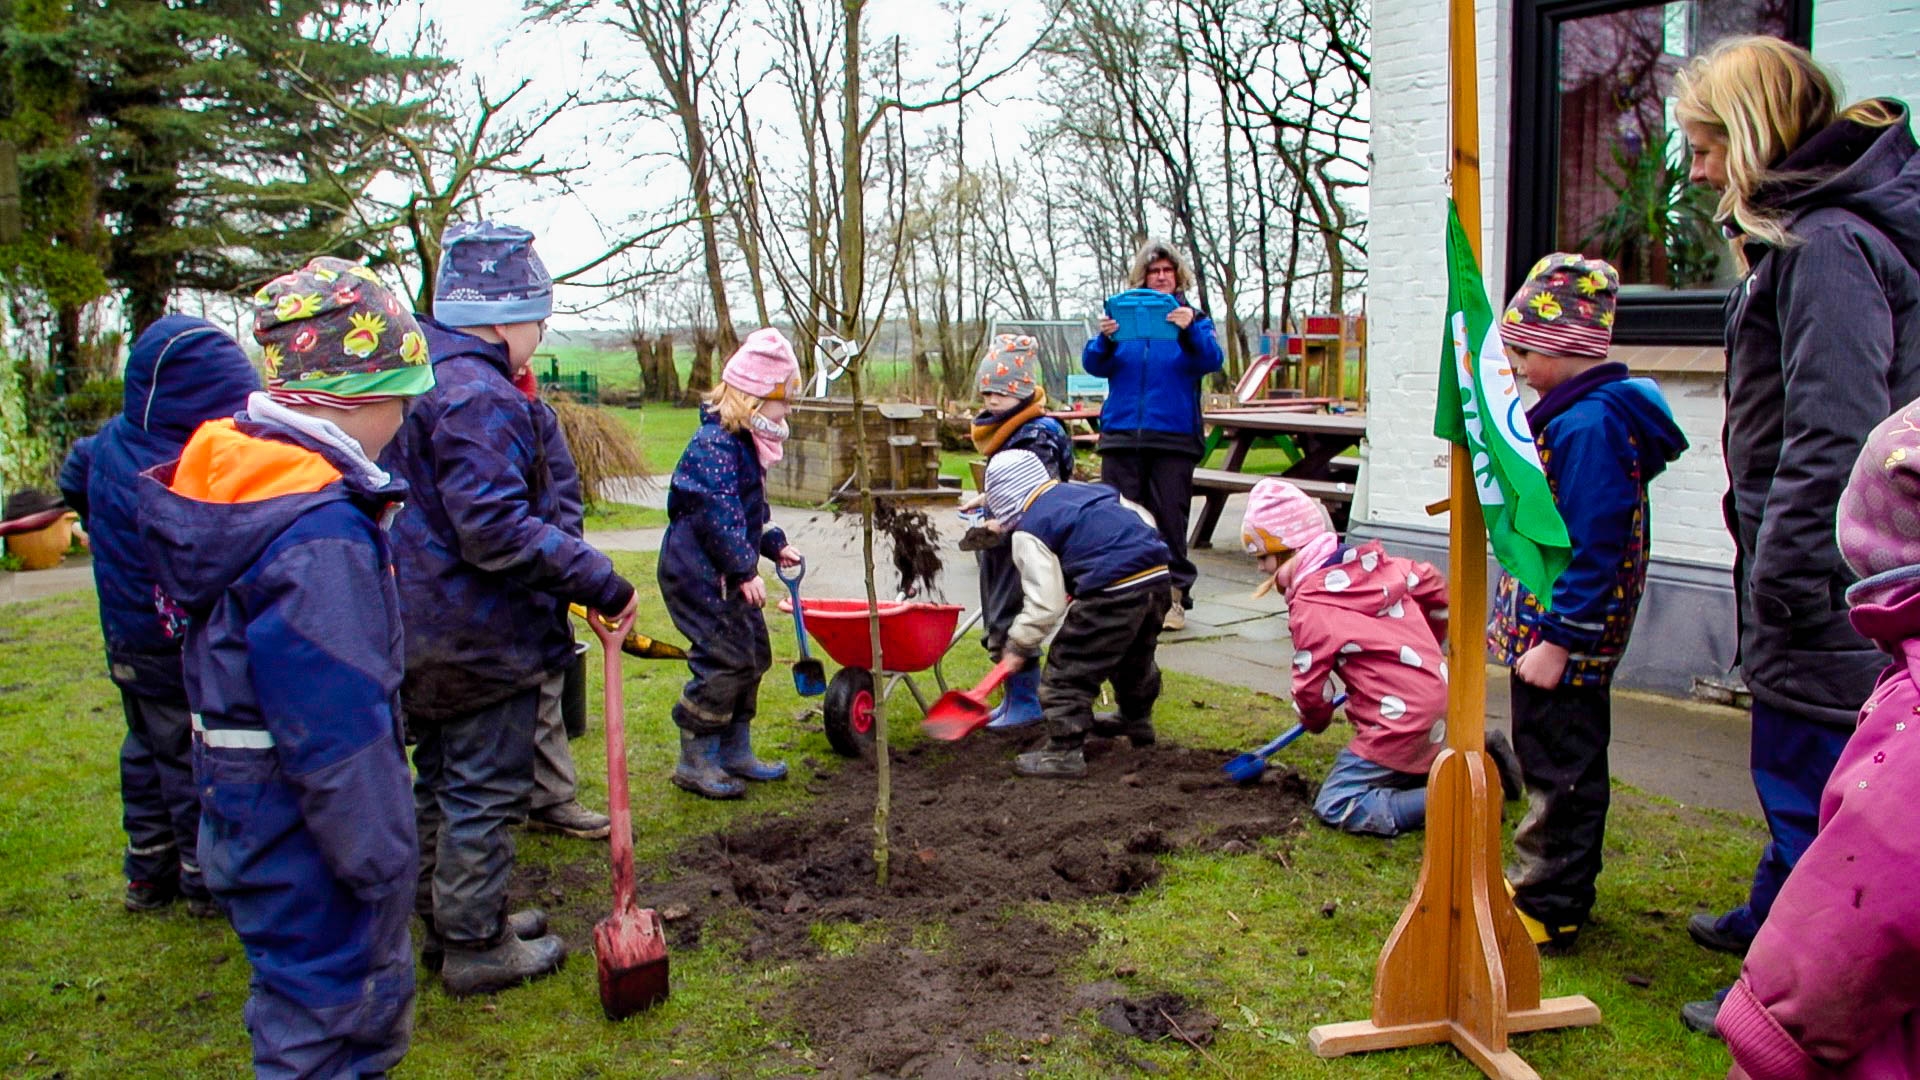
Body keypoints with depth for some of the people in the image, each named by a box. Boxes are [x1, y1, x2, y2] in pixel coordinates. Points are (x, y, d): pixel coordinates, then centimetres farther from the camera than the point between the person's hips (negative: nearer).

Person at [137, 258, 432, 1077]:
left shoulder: (231, 478, 3)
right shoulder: (319, 535, -28)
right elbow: (336, 731, -27)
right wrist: (379, 862, -18)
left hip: (249, 817, 10)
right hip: (309, 843, -10)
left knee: (373, 1005, 25)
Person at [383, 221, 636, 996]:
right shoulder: (478, 395, -21)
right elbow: (496, 528, -29)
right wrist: (599, 581, -25)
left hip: (424, 630, 10)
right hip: (481, 637, -10)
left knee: (440, 783, 20)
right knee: (485, 793, 3)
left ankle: (448, 922, 35)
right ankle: (476, 947, 15)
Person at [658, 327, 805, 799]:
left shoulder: (745, 443, 14)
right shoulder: (714, 445, -20)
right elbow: (718, 516, -25)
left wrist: (775, 545, 19)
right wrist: (745, 572, -25)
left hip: (728, 576, 11)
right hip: (698, 574, -11)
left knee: (753, 656, 14)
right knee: (725, 661, -10)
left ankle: (735, 751, 26)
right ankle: (694, 761, 3)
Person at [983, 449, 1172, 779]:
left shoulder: (1029, 532, 0)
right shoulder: (1094, 491, 20)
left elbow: (1045, 603, -7)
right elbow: (1145, 520, 25)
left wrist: (1019, 643, 5)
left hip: (1113, 594, -8)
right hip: (1158, 578, 9)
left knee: (1066, 671, 2)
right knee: (1136, 659, 32)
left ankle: (1064, 751, 1)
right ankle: (1137, 722, 52)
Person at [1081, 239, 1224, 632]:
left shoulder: (1193, 320, 8)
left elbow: (1211, 361, -10)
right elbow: (1094, 364, 1)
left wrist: (1190, 330, -29)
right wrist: (1105, 338, -21)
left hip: (1173, 438, -1)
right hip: (1121, 434, 1)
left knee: (1170, 519, 0)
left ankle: (1173, 596, 9)